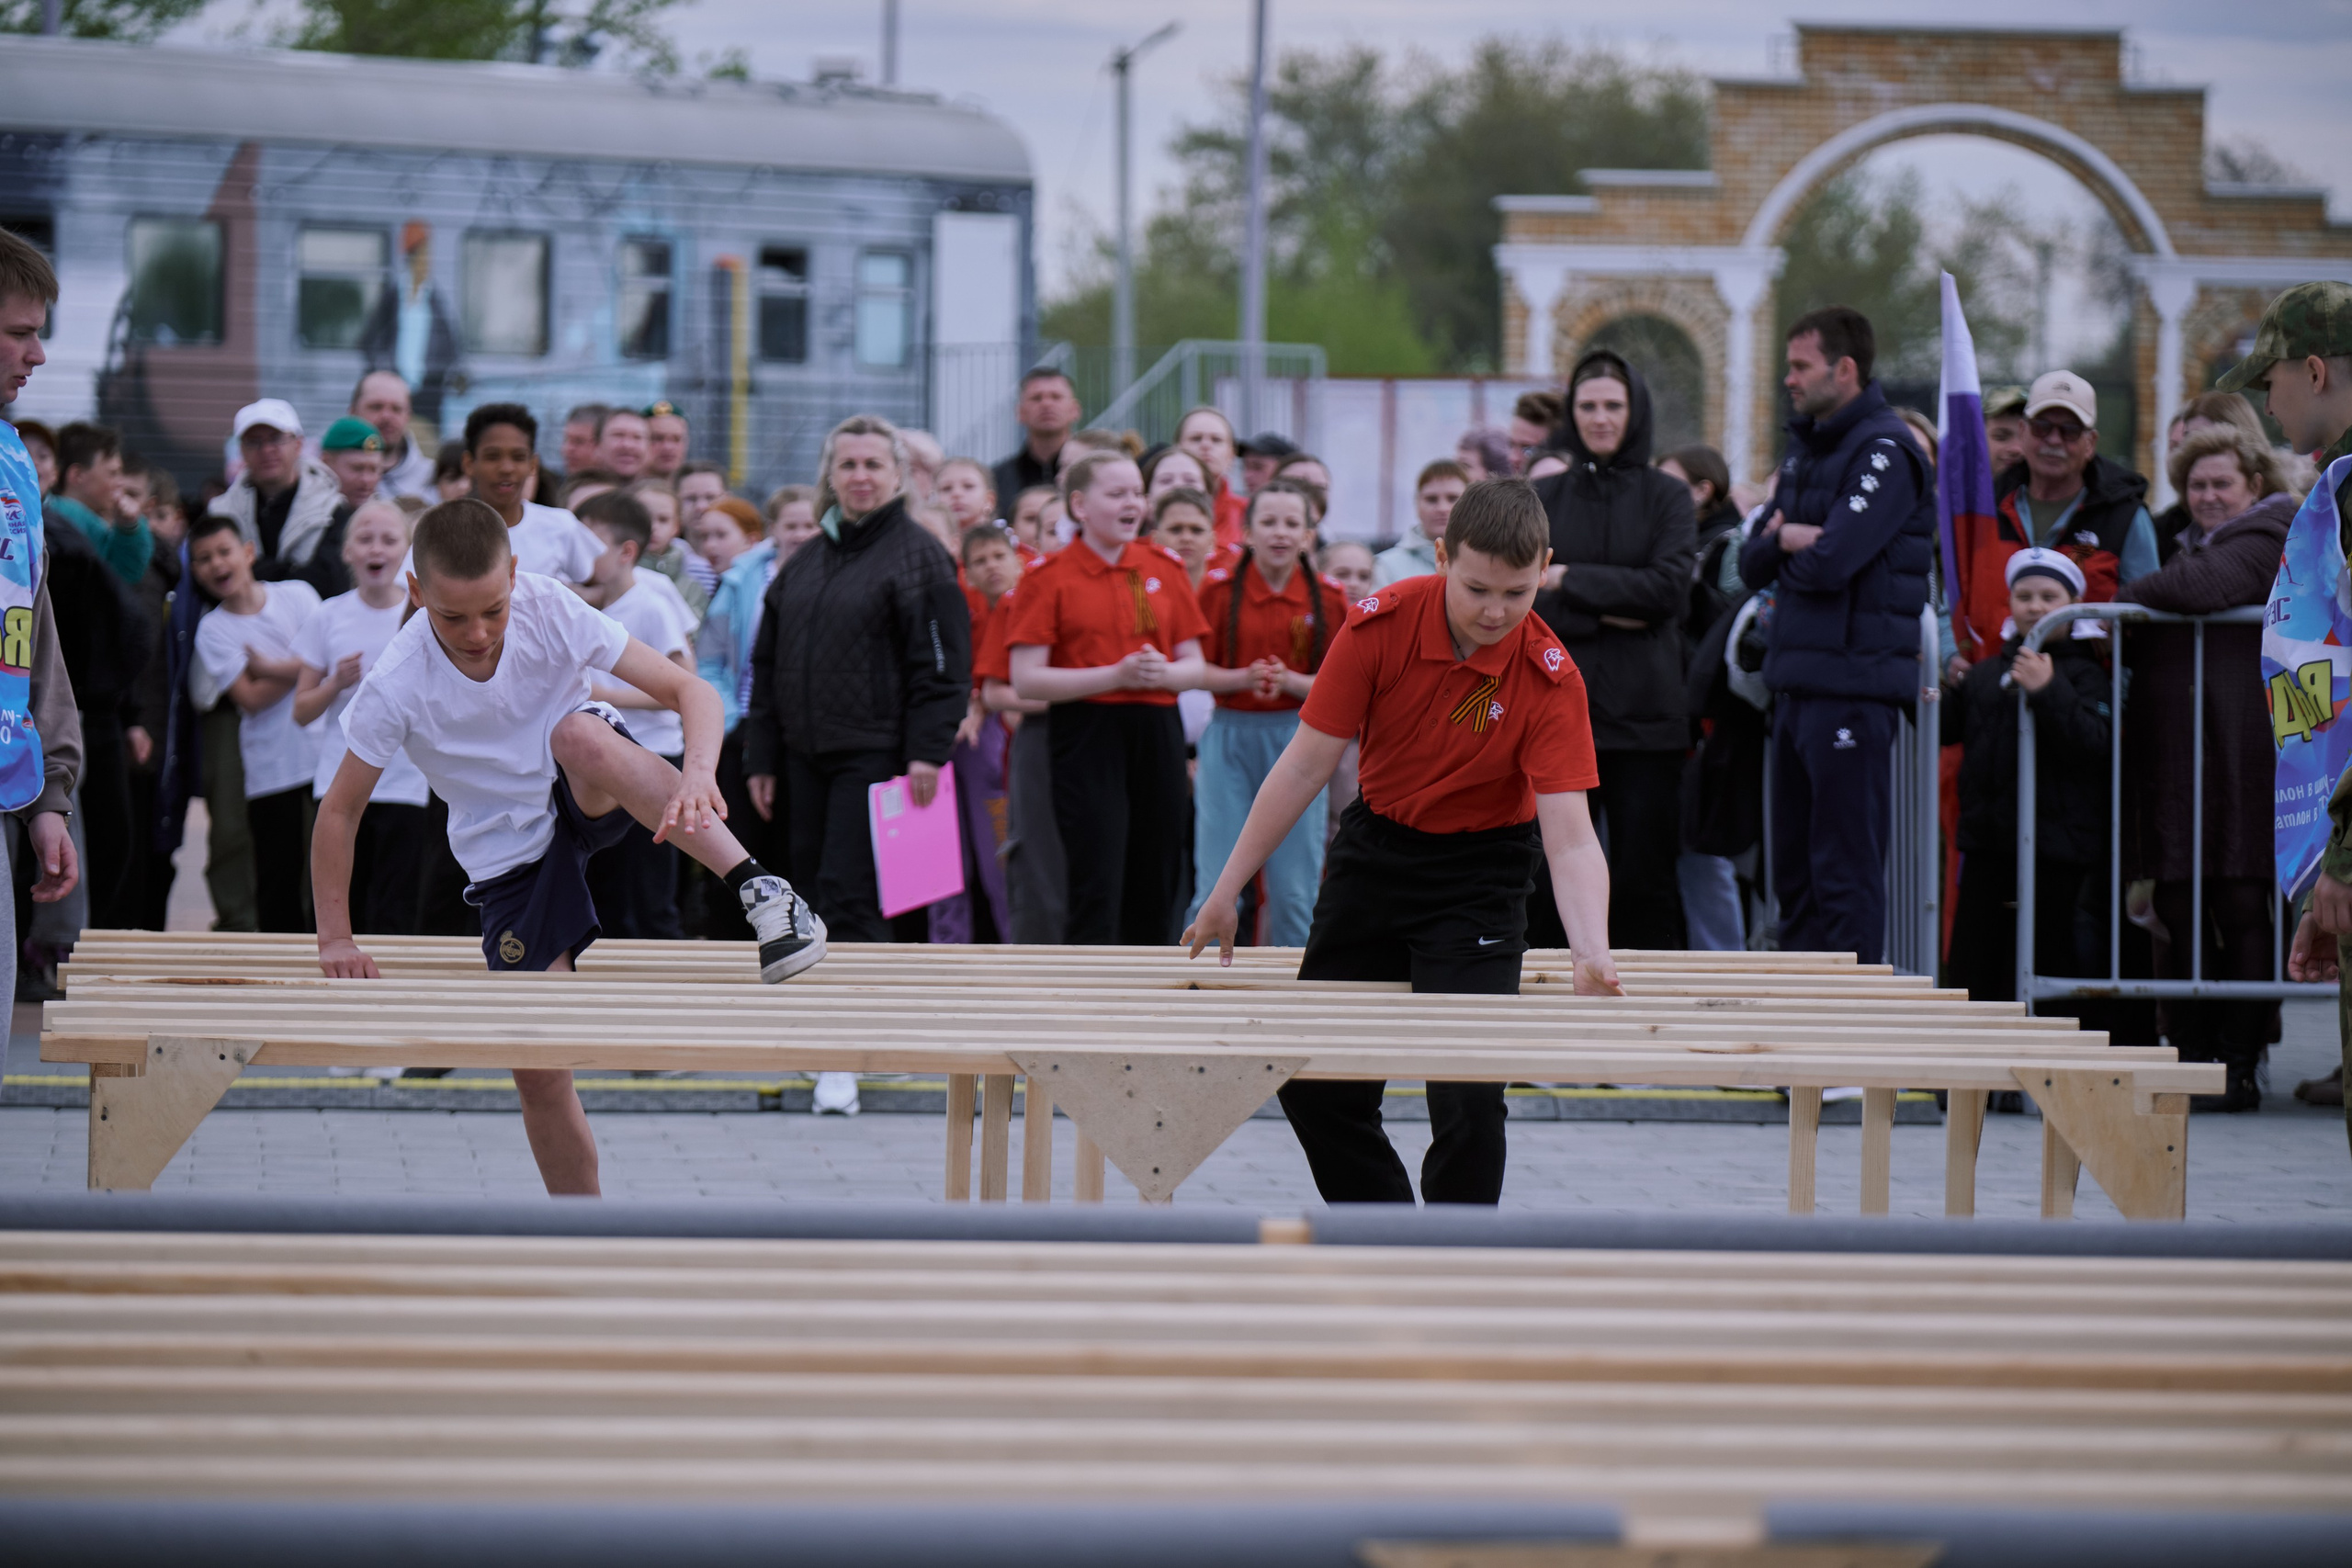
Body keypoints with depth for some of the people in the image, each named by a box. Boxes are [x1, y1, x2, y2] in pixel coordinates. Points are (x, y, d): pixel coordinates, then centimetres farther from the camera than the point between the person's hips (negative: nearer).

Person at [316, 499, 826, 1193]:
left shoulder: (549, 609, -22)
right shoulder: (395, 688, -23)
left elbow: (690, 690, -22)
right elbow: (340, 811, -10)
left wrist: (698, 776, -42)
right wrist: (336, 938, -15)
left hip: (590, 796, 0)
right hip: (509, 852, 1)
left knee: (581, 735, -37)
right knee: (539, 1074, -8)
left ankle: (761, 890, -39)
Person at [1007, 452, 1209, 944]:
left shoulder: (1163, 569, 11)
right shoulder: (1050, 578, -3)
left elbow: (1194, 665, 15)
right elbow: (1025, 681, -8)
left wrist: (1163, 672, -9)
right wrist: (1114, 675, -15)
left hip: (1157, 733, 5)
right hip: (1086, 733, -5)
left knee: (1156, 884, 6)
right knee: (1098, 886, -10)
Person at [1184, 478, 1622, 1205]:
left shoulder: (1549, 679, -24)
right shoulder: (1380, 625, -19)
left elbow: (1570, 839, -28)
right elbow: (1306, 767, -11)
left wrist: (1593, 955, -45)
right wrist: (1226, 890, -8)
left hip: (1480, 869, -3)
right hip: (1376, 844, 3)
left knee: (1467, 1097, -15)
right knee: (1312, 1085, 7)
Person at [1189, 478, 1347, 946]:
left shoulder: (1327, 600, 1)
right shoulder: (1220, 589, -1)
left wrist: (1289, 681, -17)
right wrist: (1244, 678, -18)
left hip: (1297, 737, 1)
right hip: (1230, 736, -1)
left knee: (1296, 885, 3)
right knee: (1217, 880, -2)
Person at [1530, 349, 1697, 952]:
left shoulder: (1666, 496, 6)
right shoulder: (1544, 499, 9)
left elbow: (1668, 587, -8)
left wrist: (1569, 581, -9)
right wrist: (1609, 612, -12)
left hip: (1643, 716, -1)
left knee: (1644, 880, -3)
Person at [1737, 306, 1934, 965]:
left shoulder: (1885, 452, -11)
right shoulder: (1804, 447, 18)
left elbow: (1832, 560, -21)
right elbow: (1753, 563, 14)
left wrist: (1788, 546, 0)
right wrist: (1785, 538, -7)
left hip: (1854, 682, -9)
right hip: (1797, 681, 9)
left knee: (1845, 870, -7)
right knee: (1795, 868, 12)